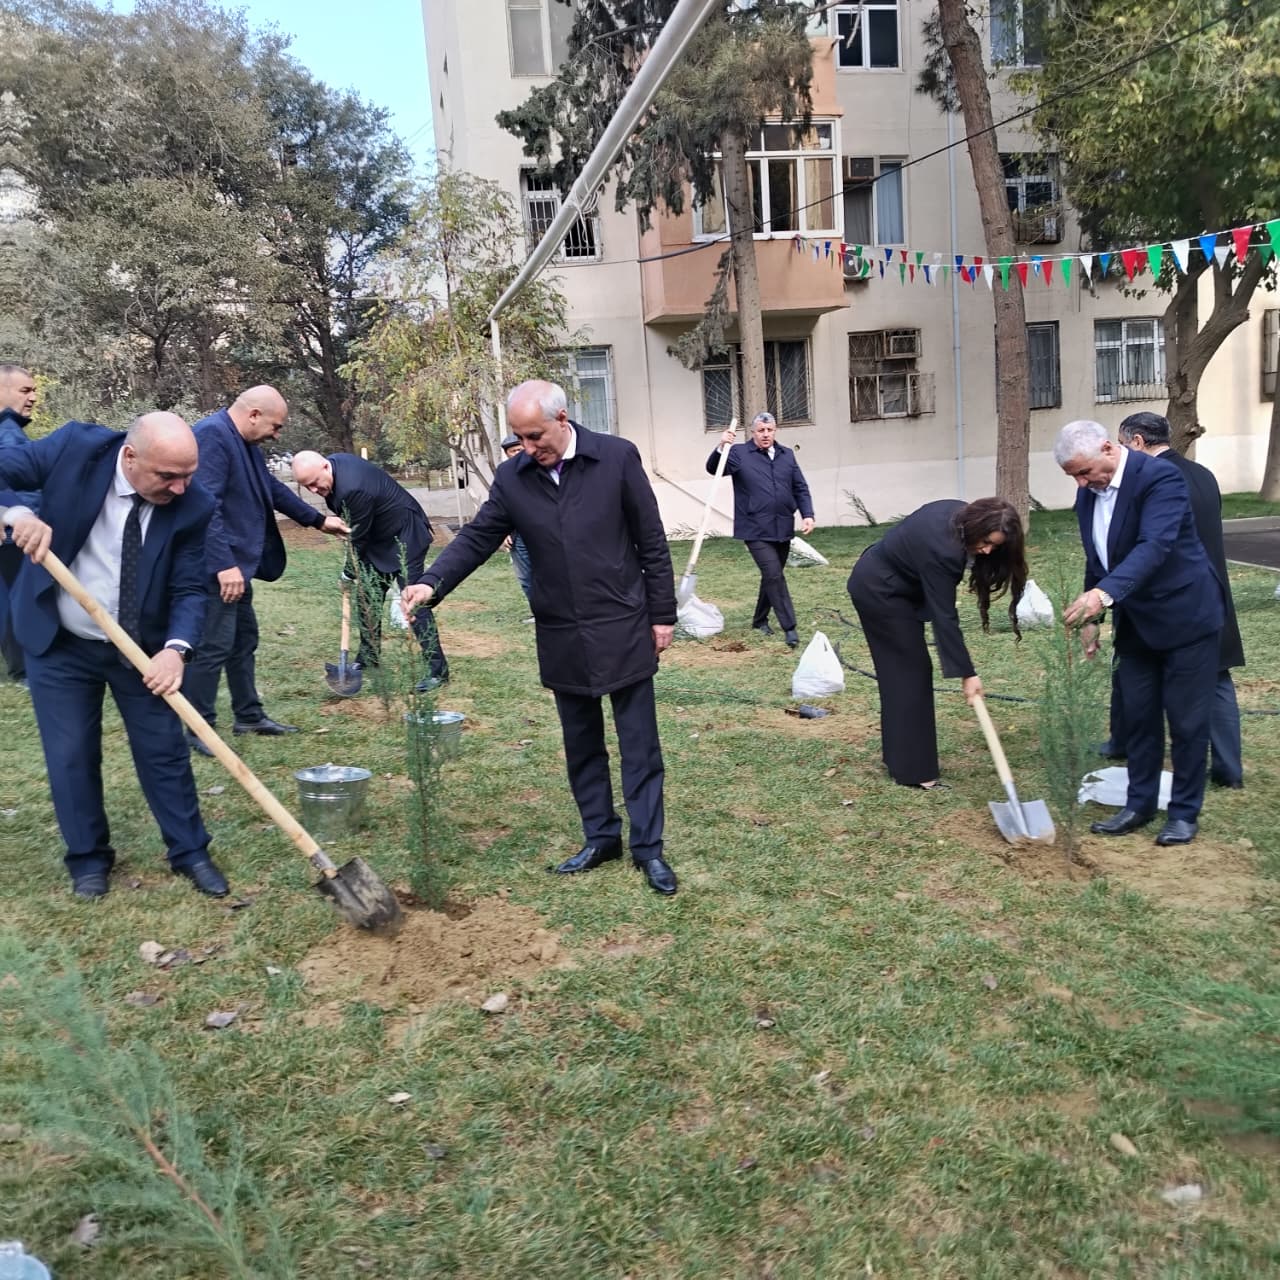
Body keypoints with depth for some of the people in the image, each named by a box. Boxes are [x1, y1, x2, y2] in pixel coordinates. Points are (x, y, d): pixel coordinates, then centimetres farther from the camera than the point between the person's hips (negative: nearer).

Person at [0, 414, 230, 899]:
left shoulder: (191, 506, -16)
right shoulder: (77, 446, -19)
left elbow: (189, 589, -13)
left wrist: (176, 649, -30)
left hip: (143, 648, 0)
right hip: (59, 644, 0)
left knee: (164, 751, 6)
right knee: (70, 755, 6)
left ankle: (190, 852, 22)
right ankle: (89, 858, 26)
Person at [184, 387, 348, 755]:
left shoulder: (244, 442, 13)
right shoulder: (211, 436, -18)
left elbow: (272, 488, 26)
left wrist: (317, 520, 30)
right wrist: (224, 564, -30)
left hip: (236, 564, 11)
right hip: (216, 569, -11)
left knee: (244, 640, 17)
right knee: (214, 646, -5)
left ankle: (249, 716, 29)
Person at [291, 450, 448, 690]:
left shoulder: (354, 489, -34)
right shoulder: (334, 463, -5)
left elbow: (358, 538, -22)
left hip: (404, 536, -10)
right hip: (379, 538, 10)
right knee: (367, 597, 12)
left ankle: (438, 669, -10)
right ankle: (369, 655, 27)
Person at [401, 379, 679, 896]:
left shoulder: (617, 457, -8)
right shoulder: (512, 477, 1)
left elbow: (651, 540, -5)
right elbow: (477, 537, 1)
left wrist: (662, 613, -4)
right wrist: (432, 582, -16)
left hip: (622, 629, -3)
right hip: (562, 637, 4)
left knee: (639, 743, 5)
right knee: (581, 745, 14)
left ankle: (648, 847, 16)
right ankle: (600, 837, 29)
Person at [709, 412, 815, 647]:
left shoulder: (787, 455, 12)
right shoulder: (739, 453, -2)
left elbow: (800, 488, 13)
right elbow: (713, 469, -12)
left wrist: (807, 514, 0)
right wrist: (721, 448, -31)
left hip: (782, 529, 5)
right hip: (756, 530, -5)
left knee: (772, 576, 15)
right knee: (774, 575, -14)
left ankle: (760, 619, 33)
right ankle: (789, 627, -10)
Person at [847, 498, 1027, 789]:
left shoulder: (961, 514, -7)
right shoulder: (942, 550, -33)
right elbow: (944, 617, -28)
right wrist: (967, 673, -24)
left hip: (877, 581, 10)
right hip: (880, 590, -10)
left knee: (899, 670, 13)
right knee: (912, 672, -7)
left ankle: (898, 757, 23)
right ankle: (914, 772, -2)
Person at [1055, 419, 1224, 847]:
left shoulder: (1159, 476, -21)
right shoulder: (1088, 493, 2)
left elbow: (1153, 546, -35)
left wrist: (1104, 594, -47)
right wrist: (1090, 616, 9)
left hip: (1185, 617, -7)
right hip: (1136, 623, 7)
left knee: (1187, 721, 3)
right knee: (1138, 716, 11)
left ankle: (1185, 812, 16)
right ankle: (1139, 804, 22)